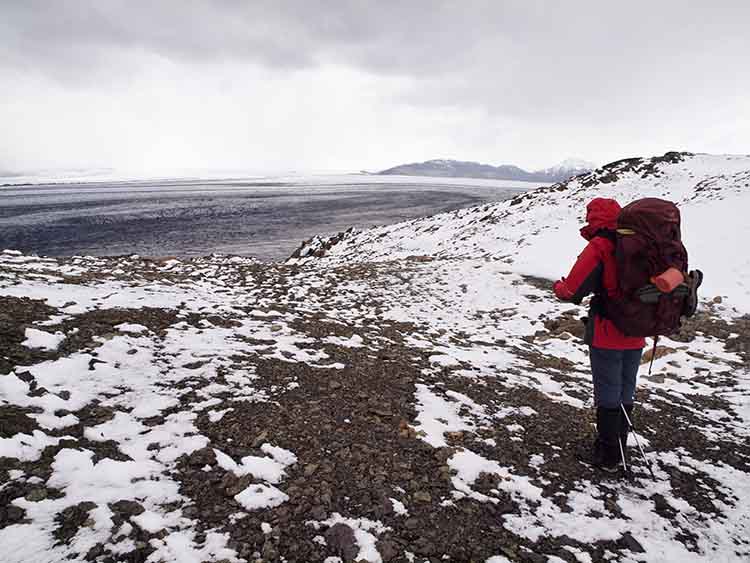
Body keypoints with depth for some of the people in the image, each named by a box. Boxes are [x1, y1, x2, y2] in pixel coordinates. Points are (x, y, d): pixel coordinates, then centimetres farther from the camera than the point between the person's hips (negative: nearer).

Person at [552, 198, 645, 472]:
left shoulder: (598, 247, -16)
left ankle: (608, 456, 16)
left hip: (606, 334, -6)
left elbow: (572, 291, -18)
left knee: (608, 395, 6)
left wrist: (558, 286, 2)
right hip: (636, 335, 6)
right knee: (626, 393, 18)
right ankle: (618, 450, 32)